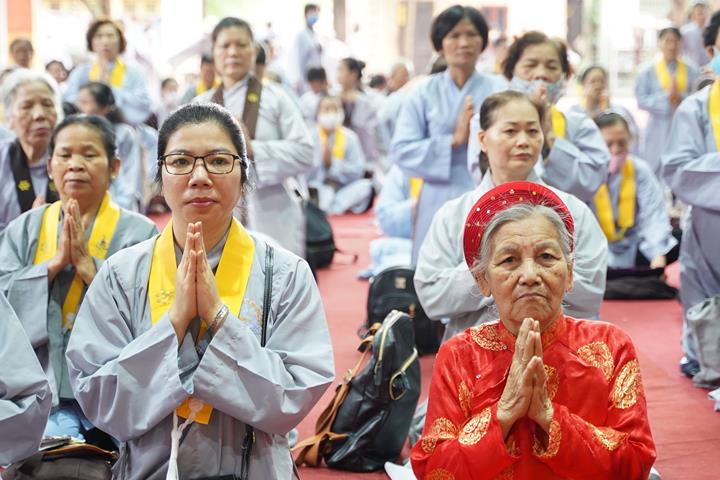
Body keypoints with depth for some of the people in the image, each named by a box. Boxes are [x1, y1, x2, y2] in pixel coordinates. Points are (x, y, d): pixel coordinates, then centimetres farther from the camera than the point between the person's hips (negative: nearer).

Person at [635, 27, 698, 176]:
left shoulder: (691, 71, 4)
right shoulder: (648, 71, 2)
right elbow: (641, 100, -5)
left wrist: (680, 98, -17)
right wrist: (666, 98, -16)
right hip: (659, 132, -1)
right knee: (657, 172, 1)